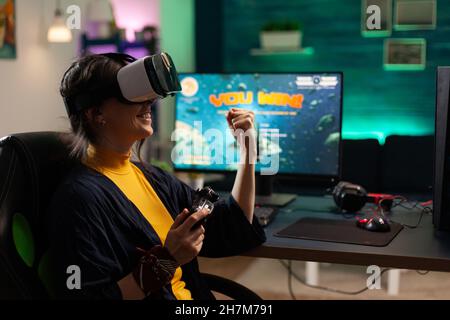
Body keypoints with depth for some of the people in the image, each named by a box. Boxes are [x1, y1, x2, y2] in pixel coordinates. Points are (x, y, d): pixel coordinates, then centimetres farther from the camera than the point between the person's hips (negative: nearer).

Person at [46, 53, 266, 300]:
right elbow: (89, 294, -19)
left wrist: (247, 149, 6)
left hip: (193, 294, 6)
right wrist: (166, 260, -24)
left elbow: (230, 233, 10)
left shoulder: (152, 177, 8)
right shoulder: (80, 197, -15)